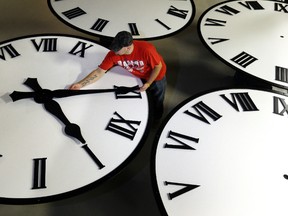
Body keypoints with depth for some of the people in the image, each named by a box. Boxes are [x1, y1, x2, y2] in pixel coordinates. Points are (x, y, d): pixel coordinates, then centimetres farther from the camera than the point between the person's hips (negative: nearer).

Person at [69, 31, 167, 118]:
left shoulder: (146, 49, -43)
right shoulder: (113, 54, -31)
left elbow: (158, 66, -25)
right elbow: (99, 72, -23)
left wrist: (148, 83, -25)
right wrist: (80, 84, -30)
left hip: (156, 76, -2)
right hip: (139, 77, 3)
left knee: (157, 103, 18)